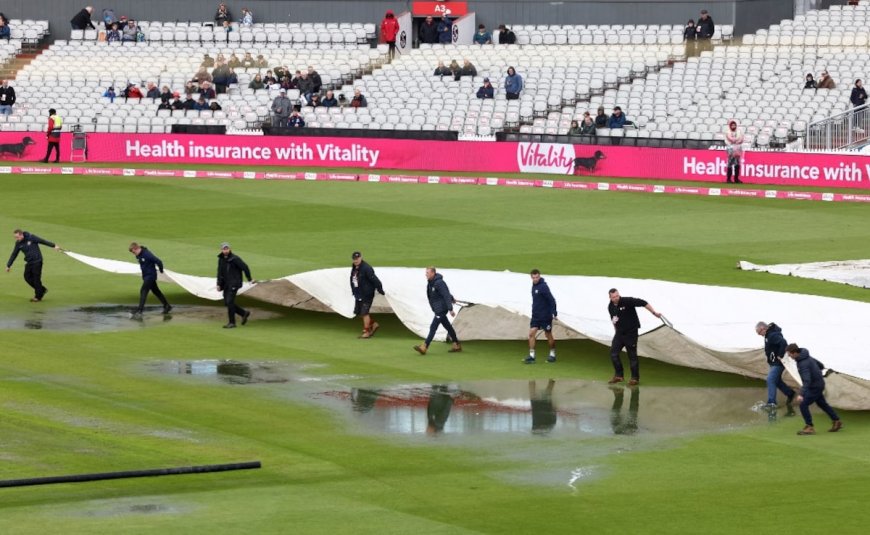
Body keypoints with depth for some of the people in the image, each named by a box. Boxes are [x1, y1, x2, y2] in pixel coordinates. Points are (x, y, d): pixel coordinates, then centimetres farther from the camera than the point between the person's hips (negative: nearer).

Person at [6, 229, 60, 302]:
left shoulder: (31, 238, -14)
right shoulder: (18, 244, 0)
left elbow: (43, 241, -6)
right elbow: (14, 255, 9)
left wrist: (54, 246, -3)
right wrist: (8, 265, 10)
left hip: (37, 261, -6)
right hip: (29, 262, 6)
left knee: (36, 278, -4)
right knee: (27, 277, 1)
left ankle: (38, 296, 8)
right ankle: (42, 290, 18)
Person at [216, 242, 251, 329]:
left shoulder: (235, 259, -13)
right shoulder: (221, 259, 8)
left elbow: (245, 267, -9)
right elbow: (220, 272, 15)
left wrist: (249, 279, -3)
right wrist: (219, 284, 8)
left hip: (234, 283, -8)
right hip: (226, 284, 8)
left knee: (229, 302, -13)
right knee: (227, 303, 8)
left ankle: (232, 322, -5)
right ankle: (244, 313, 25)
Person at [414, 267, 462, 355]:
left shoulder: (439, 283, -20)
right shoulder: (430, 283, 9)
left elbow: (446, 295, -22)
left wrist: (450, 309, -25)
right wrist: (451, 298, 36)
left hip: (441, 309, -10)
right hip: (437, 309, 10)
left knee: (433, 327, -12)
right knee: (448, 327, 15)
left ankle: (424, 347, -16)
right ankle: (457, 346, 23)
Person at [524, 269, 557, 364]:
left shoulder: (543, 287, -17)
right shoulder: (534, 285, 8)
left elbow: (552, 300, -19)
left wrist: (554, 313, -22)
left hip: (545, 316, -7)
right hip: (535, 316, 7)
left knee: (548, 335, 5)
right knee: (531, 333, -3)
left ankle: (552, 354, 20)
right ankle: (531, 355, 0)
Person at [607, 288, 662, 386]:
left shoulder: (627, 301, -18)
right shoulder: (610, 307, 2)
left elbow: (643, 303, -17)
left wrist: (654, 313, -17)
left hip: (631, 333, -6)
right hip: (619, 333, 6)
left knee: (632, 355, -1)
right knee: (613, 353, 0)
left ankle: (635, 378, 8)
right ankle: (619, 376, 14)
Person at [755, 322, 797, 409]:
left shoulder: (773, 335, -25)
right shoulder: (769, 334, 7)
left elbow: (783, 343, -38)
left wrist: (780, 356, -29)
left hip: (778, 363, -10)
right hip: (774, 362, 10)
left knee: (770, 380, -14)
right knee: (776, 380, 19)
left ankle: (771, 403, -14)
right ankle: (790, 393, 34)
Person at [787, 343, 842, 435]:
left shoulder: (803, 363, -30)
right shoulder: (806, 357, 0)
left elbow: (807, 381, -39)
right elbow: (820, 365, 13)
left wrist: (802, 395, -47)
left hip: (815, 386, -10)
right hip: (818, 384, 10)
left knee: (803, 404, -10)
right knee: (822, 403, 24)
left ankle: (809, 427, -4)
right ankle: (837, 421, 36)